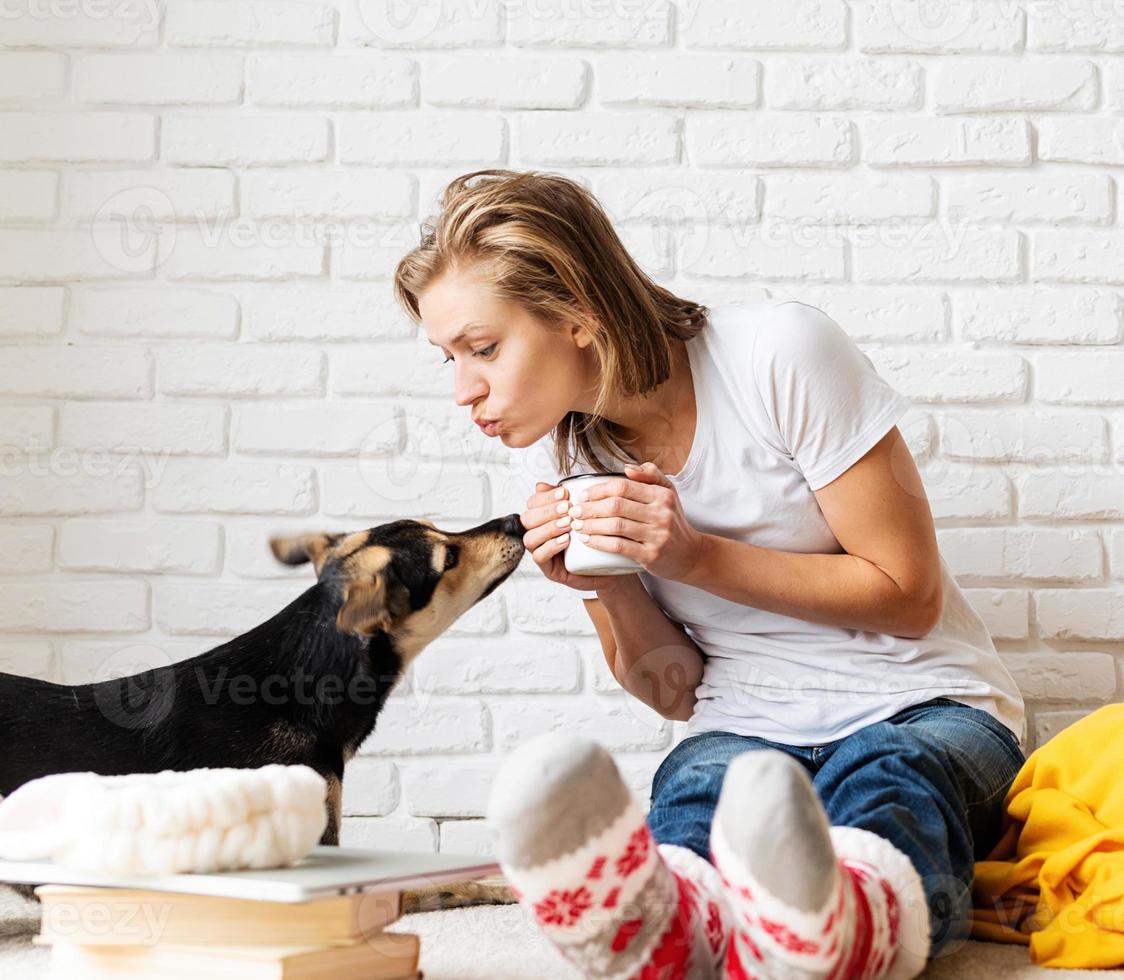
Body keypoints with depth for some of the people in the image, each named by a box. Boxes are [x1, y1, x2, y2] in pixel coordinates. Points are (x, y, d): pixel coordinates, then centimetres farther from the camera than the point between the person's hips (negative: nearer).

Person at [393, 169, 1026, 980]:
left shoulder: (780, 352, -13)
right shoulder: (555, 457, 2)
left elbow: (907, 593, -9)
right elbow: (676, 692, 8)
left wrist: (694, 554, -19)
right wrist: (607, 584, -13)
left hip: (922, 708, -2)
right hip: (746, 729, 2)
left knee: (882, 792, -38)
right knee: (685, 817, -34)